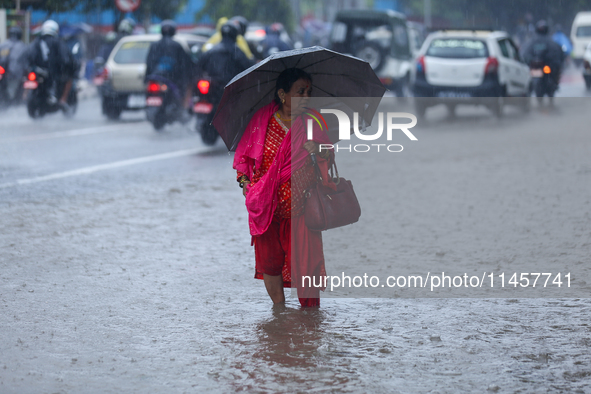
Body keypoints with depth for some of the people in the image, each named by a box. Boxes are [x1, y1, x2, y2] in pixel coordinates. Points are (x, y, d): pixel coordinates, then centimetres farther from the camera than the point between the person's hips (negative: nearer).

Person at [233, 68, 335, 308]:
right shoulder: (262, 119, 1)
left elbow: (330, 158, 1)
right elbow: (243, 154, 12)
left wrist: (319, 151, -20)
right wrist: (244, 180, 0)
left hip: (300, 207, -2)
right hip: (265, 206, 2)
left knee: (304, 264, -7)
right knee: (269, 261, 9)